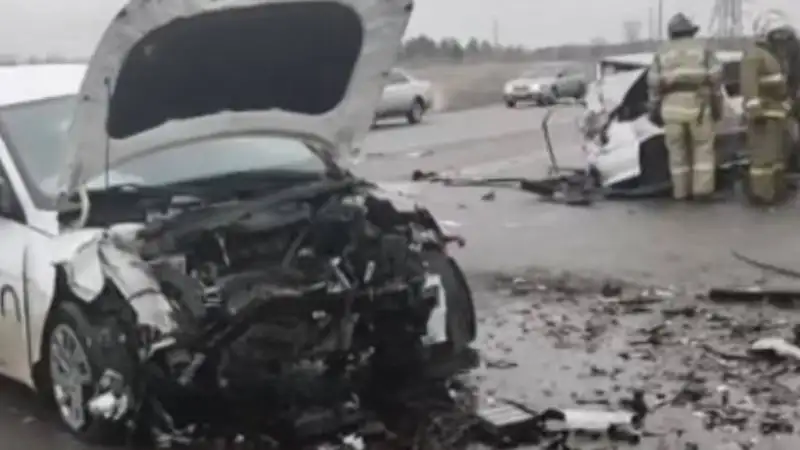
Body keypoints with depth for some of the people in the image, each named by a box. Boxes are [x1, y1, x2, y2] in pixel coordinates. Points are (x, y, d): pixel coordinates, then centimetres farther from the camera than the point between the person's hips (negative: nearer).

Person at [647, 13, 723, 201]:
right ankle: (702, 189, 2)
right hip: (698, 106, -1)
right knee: (703, 148, 9)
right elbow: (715, 79, 2)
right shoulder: (703, 48, 9)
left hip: (672, 108, 1)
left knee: (678, 151, 10)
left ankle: (681, 191, 12)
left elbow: (654, 84, 5)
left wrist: (654, 110, 10)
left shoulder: (662, 52, 12)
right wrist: (717, 106, 6)